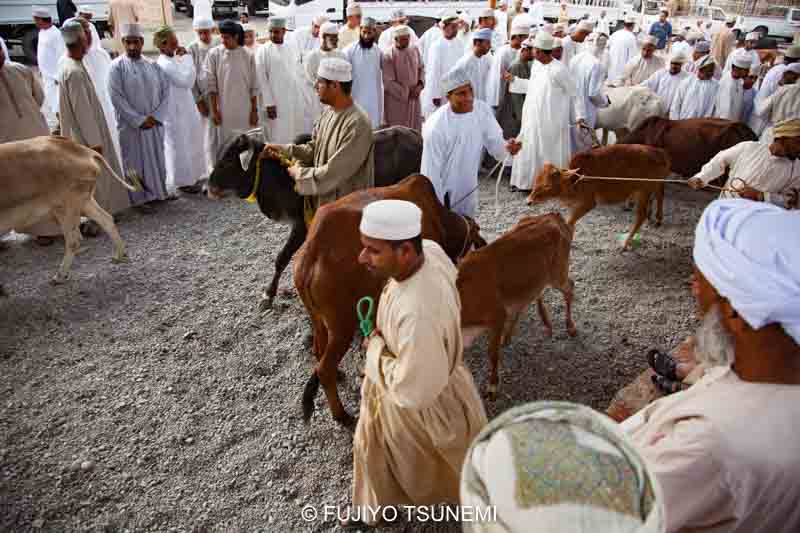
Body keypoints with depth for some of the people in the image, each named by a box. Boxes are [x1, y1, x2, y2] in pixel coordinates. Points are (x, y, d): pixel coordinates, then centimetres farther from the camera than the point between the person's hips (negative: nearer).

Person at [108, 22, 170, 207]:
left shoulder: (153, 65, 6)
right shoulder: (117, 66, -6)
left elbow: (165, 91, 4)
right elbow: (117, 98, -11)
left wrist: (156, 117, -8)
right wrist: (139, 120, -15)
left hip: (155, 123, 4)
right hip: (131, 126, -4)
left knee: (157, 158, 12)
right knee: (135, 161, 3)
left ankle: (158, 191, 27)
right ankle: (140, 198, 13)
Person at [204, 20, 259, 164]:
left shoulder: (248, 56, 0)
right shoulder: (214, 54, -3)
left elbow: (254, 86, 2)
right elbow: (211, 84, -3)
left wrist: (254, 110, 0)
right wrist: (214, 110, -7)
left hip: (244, 111, 1)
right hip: (222, 111, -1)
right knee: (222, 145, 4)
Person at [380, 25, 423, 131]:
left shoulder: (415, 50, 2)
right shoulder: (388, 56, -15)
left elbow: (421, 69, 14)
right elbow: (388, 82, -15)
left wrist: (420, 84, -4)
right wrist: (406, 92, -14)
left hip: (414, 98, 5)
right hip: (396, 99, -5)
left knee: (415, 128, 9)